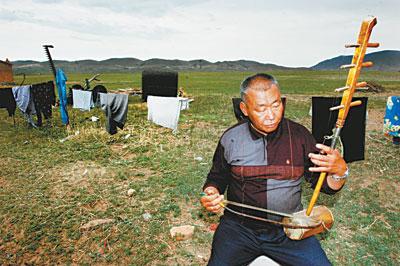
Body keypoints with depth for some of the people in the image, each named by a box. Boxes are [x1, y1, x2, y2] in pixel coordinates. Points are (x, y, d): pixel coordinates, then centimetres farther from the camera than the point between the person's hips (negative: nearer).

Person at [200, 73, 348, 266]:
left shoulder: (299, 135, -2)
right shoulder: (230, 139, -3)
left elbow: (326, 186, 4)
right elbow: (217, 178, 12)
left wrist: (339, 171, -17)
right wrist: (211, 193, -9)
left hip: (290, 228, 1)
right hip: (239, 227, 0)